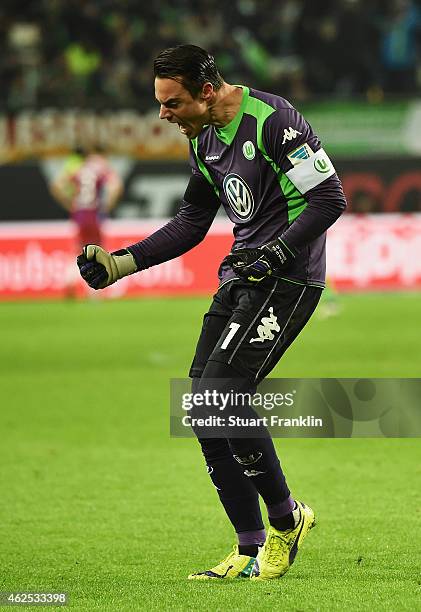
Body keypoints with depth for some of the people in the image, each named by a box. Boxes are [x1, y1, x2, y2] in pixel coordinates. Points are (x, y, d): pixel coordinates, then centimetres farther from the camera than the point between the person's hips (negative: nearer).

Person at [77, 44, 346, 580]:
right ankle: (250, 549, 6)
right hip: (241, 277, 9)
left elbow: (330, 198, -15)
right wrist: (119, 263, 13)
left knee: (220, 394, -19)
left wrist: (275, 253, -22)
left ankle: (286, 519, -1)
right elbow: (191, 224, 21)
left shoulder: (271, 120, -15)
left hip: (286, 277, -9)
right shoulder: (203, 139, 12)